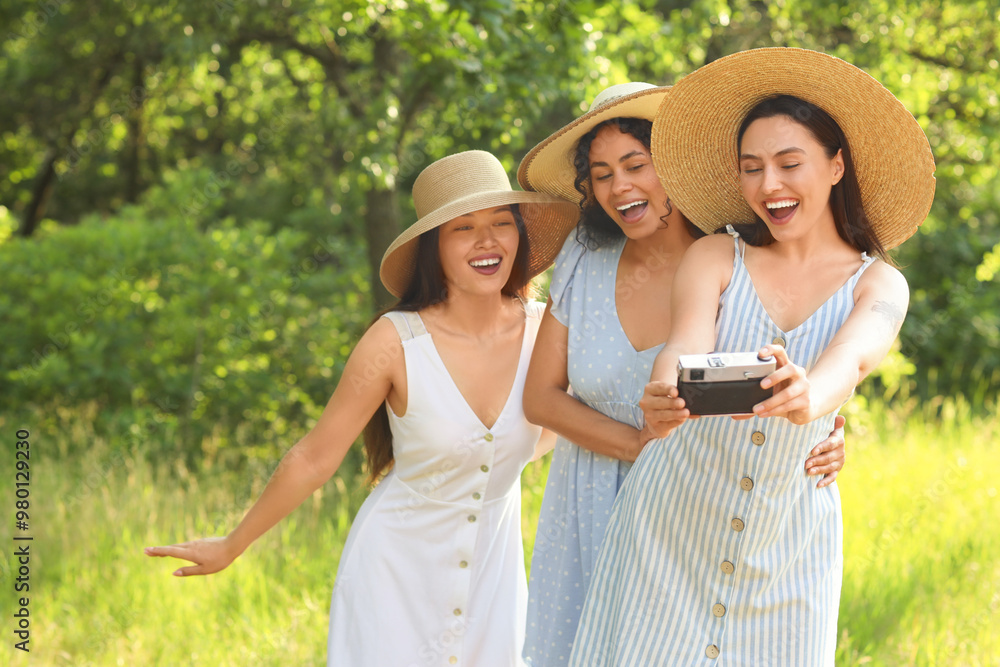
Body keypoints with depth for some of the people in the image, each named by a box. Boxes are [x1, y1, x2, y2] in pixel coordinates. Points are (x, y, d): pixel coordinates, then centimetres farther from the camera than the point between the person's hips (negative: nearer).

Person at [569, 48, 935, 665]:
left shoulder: (878, 284, -2)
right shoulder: (716, 258, -1)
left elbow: (853, 358, -23)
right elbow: (685, 345, -19)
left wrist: (809, 398, -47)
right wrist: (664, 397, -44)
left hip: (787, 545, 1)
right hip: (673, 523, 0)